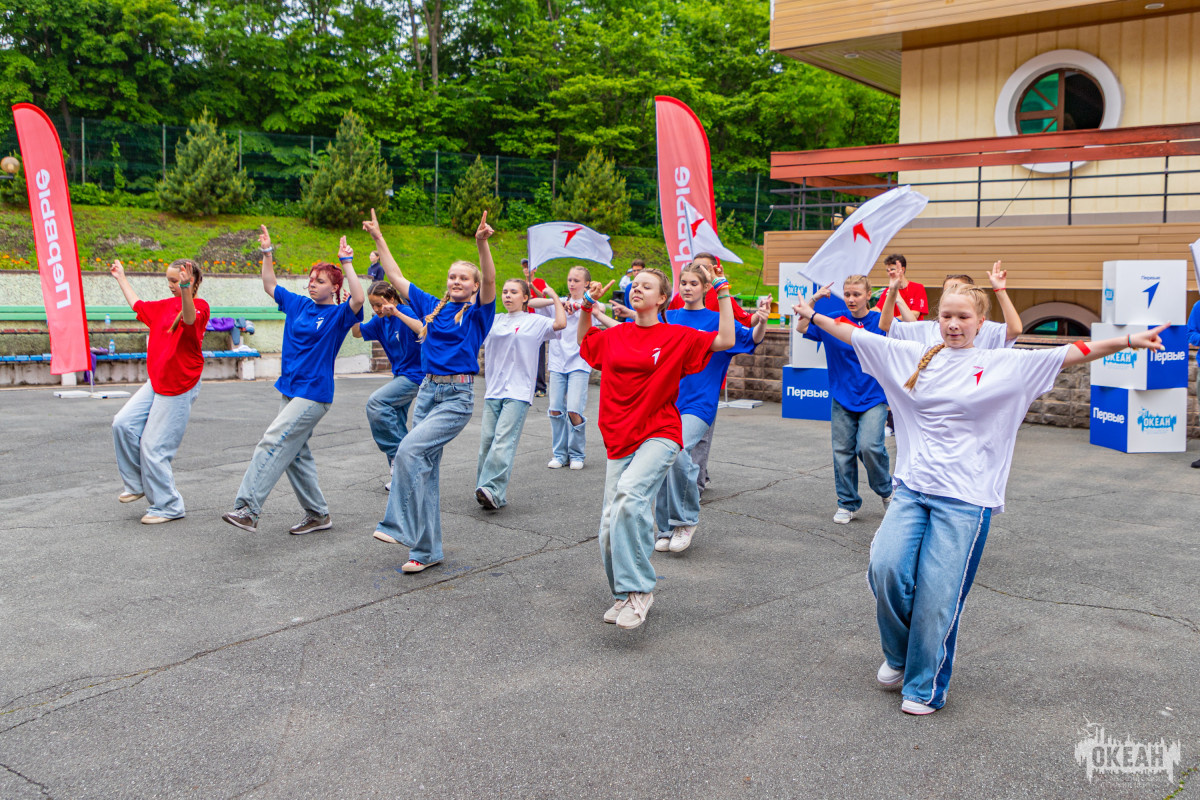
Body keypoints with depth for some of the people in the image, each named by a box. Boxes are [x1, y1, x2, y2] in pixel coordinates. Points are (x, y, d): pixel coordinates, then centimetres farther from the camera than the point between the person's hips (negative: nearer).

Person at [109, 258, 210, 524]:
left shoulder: (200, 306, -14)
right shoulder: (166, 305, 12)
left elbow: (190, 318, -39)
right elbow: (139, 305, 31)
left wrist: (185, 291, -56)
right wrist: (121, 278, 38)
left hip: (179, 388, -8)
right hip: (156, 382, 8)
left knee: (154, 447, -5)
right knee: (123, 423, -3)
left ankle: (169, 506, 11)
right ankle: (137, 484, 16)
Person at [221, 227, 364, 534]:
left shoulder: (339, 314, -7)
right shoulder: (299, 305, 11)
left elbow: (358, 300, -28)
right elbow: (270, 285, 22)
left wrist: (347, 263, -27)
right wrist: (267, 253, 12)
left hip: (314, 394, -8)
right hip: (289, 390, 8)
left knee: (273, 443, -16)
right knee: (294, 454, 11)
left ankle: (247, 509, -16)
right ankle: (317, 514, 21)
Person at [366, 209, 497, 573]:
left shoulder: (478, 312, -2)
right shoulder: (432, 306, 12)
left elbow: (490, 281, -20)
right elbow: (396, 277, 16)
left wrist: (482, 244, -36)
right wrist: (378, 239, 12)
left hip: (457, 397, -6)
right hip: (427, 391, 6)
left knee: (409, 450, -23)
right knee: (425, 468, 6)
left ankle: (400, 527, -16)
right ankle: (427, 550, 14)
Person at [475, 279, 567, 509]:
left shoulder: (534, 322, 3)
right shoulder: (494, 321, 17)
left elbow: (560, 323, -11)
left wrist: (554, 296, -4)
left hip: (518, 393, -5)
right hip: (493, 392, 5)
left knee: (503, 441, -16)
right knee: (487, 440, 0)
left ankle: (492, 490, -22)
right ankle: (489, 494, 5)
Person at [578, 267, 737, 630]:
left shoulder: (677, 337, 0)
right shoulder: (614, 336, 11)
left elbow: (726, 341, -5)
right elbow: (583, 343, 31)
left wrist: (723, 294, -4)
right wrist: (586, 309, 17)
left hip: (659, 436, -5)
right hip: (619, 440, 5)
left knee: (630, 492, -32)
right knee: (610, 526, 0)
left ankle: (638, 589, -22)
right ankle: (624, 596, 23)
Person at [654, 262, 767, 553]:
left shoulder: (716, 320, 1)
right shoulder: (668, 318, 11)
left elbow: (752, 338, -7)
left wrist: (762, 322, -28)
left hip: (698, 403, -4)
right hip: (666, 401, 4)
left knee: (678, 450, -25)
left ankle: (687, 518, -6)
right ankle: (666, 529, 16)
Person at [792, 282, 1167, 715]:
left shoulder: (1005, 365, 2)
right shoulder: (913, 356, 10)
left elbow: (1071, 353, -2)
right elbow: (856, 336, 15)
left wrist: (1128, 341, -9)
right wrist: (813, 316, 17)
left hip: (964, 500, -3)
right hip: (911, 488, 3)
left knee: (938, 595, -4)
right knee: (885, 568, -13)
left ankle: (924, 688, 17)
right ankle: (898, 656, 16)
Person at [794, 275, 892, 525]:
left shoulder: (879, 321, -3)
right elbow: (802, 328, -6)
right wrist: (814, 300, -15)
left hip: (874, 397, -2)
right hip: (842, 398, 3)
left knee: (869, 446, -18)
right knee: (843, 451, 5)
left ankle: (886, 490, 11)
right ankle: (848, 504, 20)